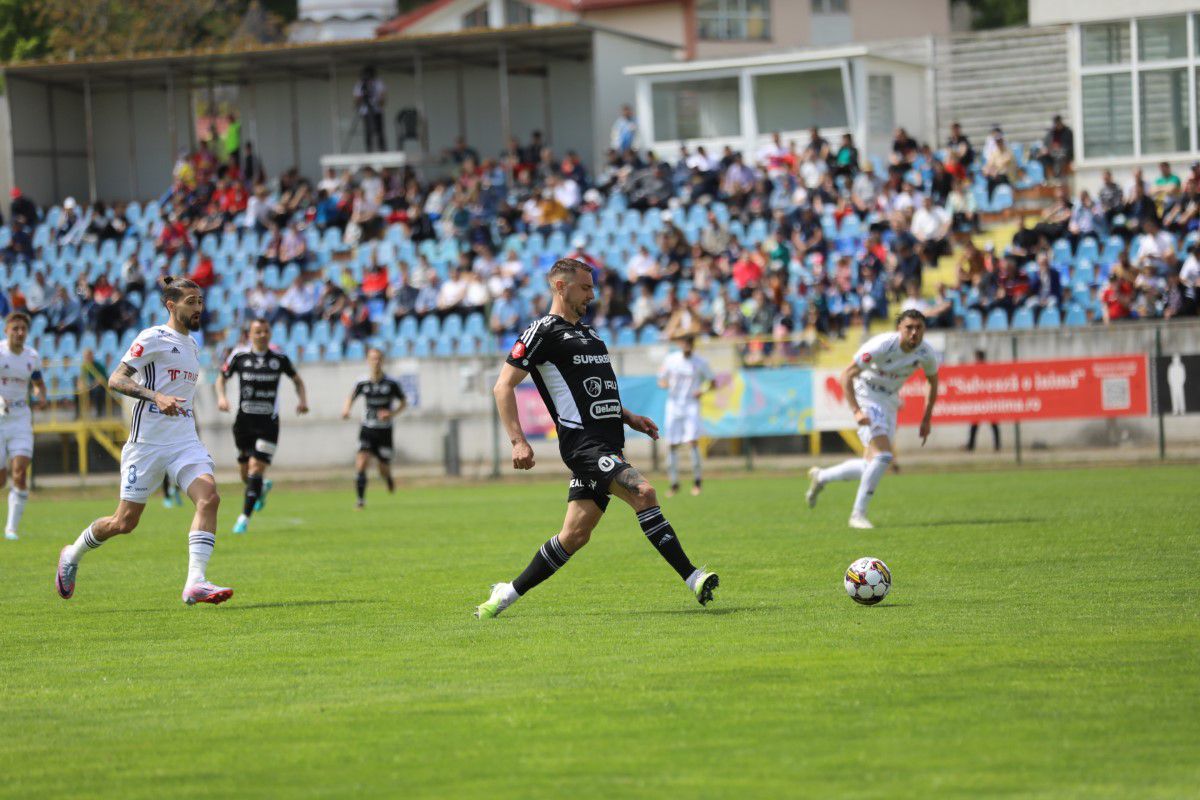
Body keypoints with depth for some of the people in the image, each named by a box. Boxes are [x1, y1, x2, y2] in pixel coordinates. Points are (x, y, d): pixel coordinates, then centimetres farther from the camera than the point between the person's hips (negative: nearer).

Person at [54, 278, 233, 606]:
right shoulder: (153, 338, -7)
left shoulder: (192, 345, 17)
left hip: (185, 440, 6)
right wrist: (156, 397, -29)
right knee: (125, 522, 1)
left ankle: (195, 583, -26)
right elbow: (115, 380, -16)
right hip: (147, 442, -6)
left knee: (209, 496, -20)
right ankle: (73, 555, 30)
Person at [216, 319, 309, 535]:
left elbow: (297, 379, 15)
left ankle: (245, 517, -12)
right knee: (245, 473, 7)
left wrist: (303, 400, -2)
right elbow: (222, 378, 12)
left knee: (256, 468, -15)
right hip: (244, 420, 2)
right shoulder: (239, 355, 0)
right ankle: (263, 486, 43)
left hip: (268, 423, -2)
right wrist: (221, 397, -8)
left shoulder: (279, 357, 1)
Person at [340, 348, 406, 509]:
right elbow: (351, 397, 13)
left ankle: (388, 478, 41)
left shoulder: (391, 383, -7)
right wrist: (346, 409, -9)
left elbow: (403, 402, 5)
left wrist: (392, 414, -13)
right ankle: (361, 499, -8)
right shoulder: (362, 383, -3)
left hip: (385, 431, -1)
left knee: (384, 470, 4)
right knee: (361, 463, -17)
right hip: (367, 430, 1)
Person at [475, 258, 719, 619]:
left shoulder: (586, 333, 24)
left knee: (575, 535, 6)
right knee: (643, 492, -24)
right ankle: (693, 578, -26)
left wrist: (628, 417, 20)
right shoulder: (543, 332, -4)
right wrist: (518, 441, -16)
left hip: (606, 444, 9)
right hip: (582, 441, -9)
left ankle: (508, 593, 16)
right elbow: (503, 386, -7)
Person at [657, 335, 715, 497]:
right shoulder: (670, 359, 4)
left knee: (693, 442, -15)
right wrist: (664, 383, -14)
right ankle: (674, 483, 13)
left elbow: (712, 382, 10)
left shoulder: (700, 363, -1)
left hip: (691, 406, -2)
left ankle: (696, 481, -3)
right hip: (673, 405, 2)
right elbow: (661, 380, 10)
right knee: (672, 445, 2)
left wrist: (702, 391, -11)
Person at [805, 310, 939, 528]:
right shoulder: (880, 346, -26)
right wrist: (856, 411, -32)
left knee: (870, 466, 7)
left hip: (889, 402, 7)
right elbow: (846, 376, -22)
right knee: (883, 455, -23)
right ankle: (858, 514, -14)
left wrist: (927, 419, 9)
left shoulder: (926, 353, -10)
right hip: (866, 397, -7)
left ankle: (820, 477, 31)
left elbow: (933, 382, 12)